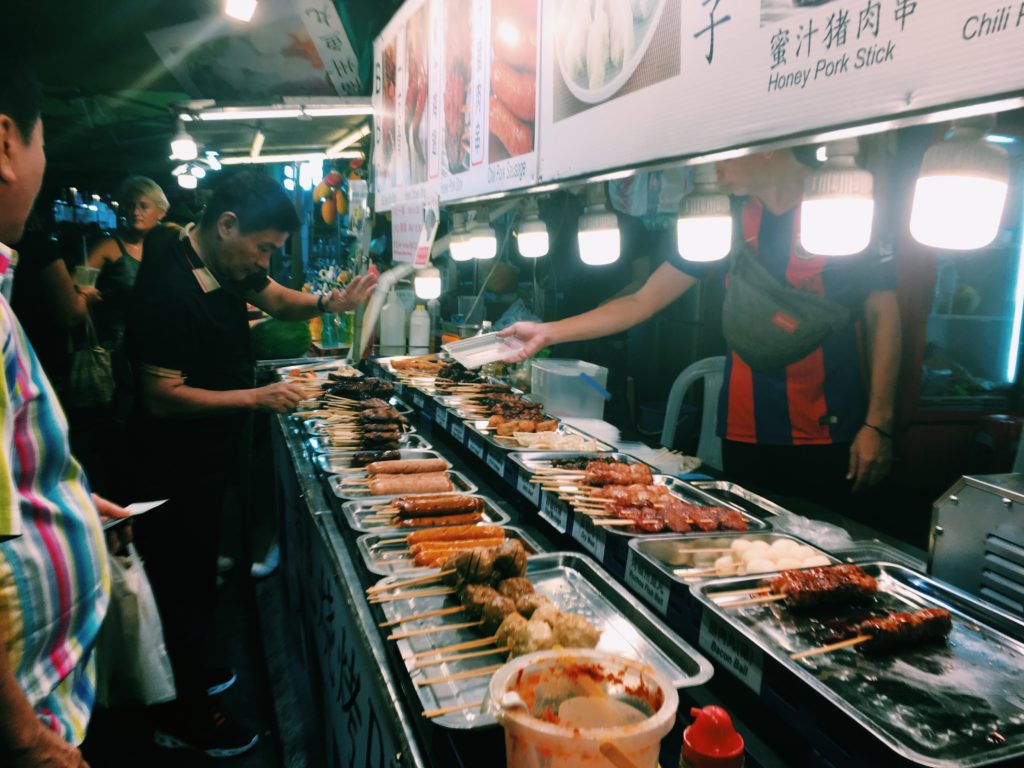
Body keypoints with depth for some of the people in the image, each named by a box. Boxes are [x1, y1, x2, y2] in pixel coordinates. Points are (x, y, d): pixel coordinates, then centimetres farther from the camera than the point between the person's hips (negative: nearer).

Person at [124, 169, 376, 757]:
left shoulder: (229, 264, 0)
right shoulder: (169, 291, -27)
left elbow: (279, 299, 14)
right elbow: (162, 397, -26)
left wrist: (332, 303, -6)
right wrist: (257, 397, -26)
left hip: (208, 460, 9)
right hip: (176, 471, -9)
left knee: (196, 580, 24)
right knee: (186, 588, 7)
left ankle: (186, 678, 45)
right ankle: (185, 721, 27)